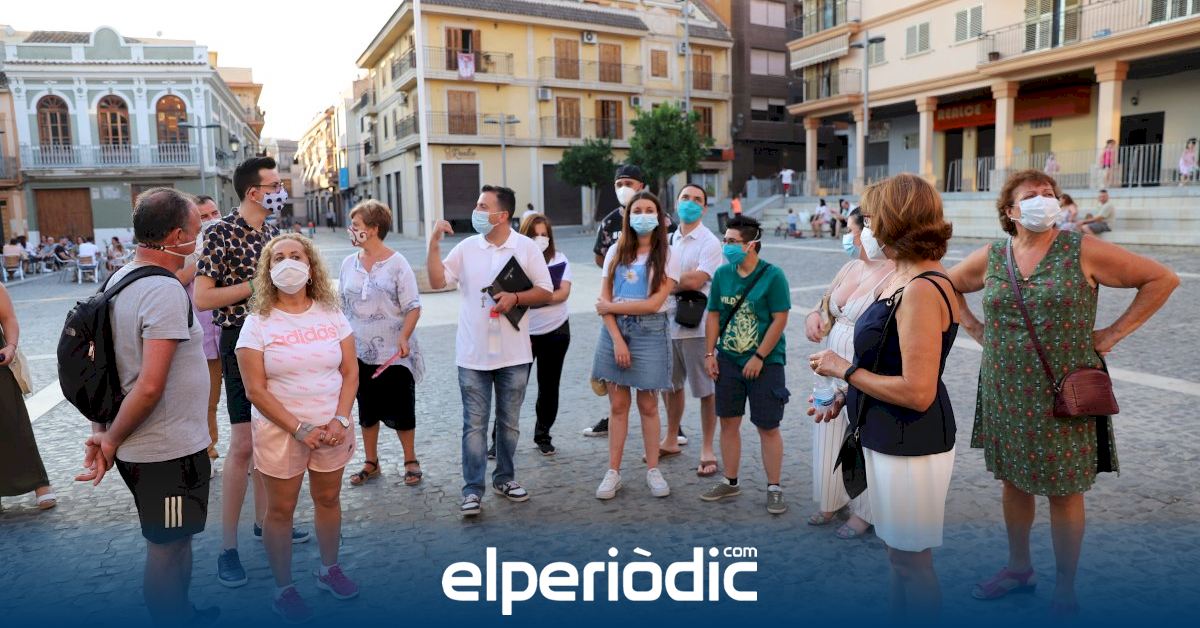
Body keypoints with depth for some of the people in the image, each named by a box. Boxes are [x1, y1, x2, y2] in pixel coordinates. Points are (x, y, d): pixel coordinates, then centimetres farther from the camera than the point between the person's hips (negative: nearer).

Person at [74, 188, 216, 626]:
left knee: (170, 541, 25)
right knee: (168, 549, 7)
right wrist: (111, 440, -13)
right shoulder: (166, 291, -22)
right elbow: (150, 386, -27)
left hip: (138, 449, 9)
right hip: (171, 450, -9)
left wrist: (101, 432, 8)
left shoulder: (118, 280, 6)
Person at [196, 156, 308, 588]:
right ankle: (228, 546, 3)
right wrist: (255, 283, -19)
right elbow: (202, 298, -18)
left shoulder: (273, 233, 10)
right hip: (242, 341, -7)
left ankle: (265, 519, 28)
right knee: (243, 444, -7)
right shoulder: (221, 234, -13)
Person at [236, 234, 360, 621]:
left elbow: (350, 373, 0)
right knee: (281, 510, 9)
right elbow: (255, 390, -11)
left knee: (328, 499, 16)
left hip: (332, 427, 3)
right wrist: (299, 428, -17)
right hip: (280, 431, -2)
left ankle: (329, 570, 36)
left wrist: (340, 420, -13)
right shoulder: (258, 323, -8)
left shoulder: (331, 314, 0)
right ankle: (283, 589, 24)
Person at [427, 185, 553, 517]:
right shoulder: (466, 247, 2)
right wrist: (434, 243, -11)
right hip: (473, 354, 0)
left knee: (508, 423, 14)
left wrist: (516, 297, -16)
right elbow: (437, 281, -2)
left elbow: (545, 291, 0)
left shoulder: (526, 247, -2)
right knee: (474, 425, 2)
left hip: (514, 354, 0)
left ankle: (504, 477, 31)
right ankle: (473, 490, 10)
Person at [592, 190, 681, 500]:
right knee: (617, 405, 5)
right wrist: (617, 339, -9)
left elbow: (654, 303, -11)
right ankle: (613, 472, 13)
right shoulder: (616, 252, 6)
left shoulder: (667, 257, -1)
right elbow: (604, 300, 1)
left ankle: (653, 470, 19)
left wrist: (611, 306, -6)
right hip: (614, 330, 2)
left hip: (649, 332, -2)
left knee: (648, 405, 6)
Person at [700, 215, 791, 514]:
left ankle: (774, 488, 15)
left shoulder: (772, 275, -11)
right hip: (728, 360, 5)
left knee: (768, 427, 2)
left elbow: (780, 320, -13)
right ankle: (730, 482, 26)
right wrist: (710, 353, 2)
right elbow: (714, 315, 9)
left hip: (764, 363, -5)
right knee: (728, 422, 11)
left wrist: (759, 358, -15)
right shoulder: (722, 274, 3)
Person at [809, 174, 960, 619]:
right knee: (898, 553, 24)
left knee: (912, 560, 8)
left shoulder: (922, 289, -24)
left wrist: (844, 369, -18)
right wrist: (843, 397, 14)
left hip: (912, 447, -10)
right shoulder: (903, 280, 5)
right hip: (890, 440, 10)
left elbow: (917, 392, -27)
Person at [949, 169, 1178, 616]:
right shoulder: (991, 257, 1)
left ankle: (1065, 588, 25)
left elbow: (1161, 279, -3)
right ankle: (1019, 568, 35)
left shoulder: (1083, 251, -8)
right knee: (1012, 480, 15)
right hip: (1006, 394, 3)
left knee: (1064, 491, 7)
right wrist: (975, 329, 6)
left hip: (1063, 396, -3)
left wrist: (1114, 333, -6)